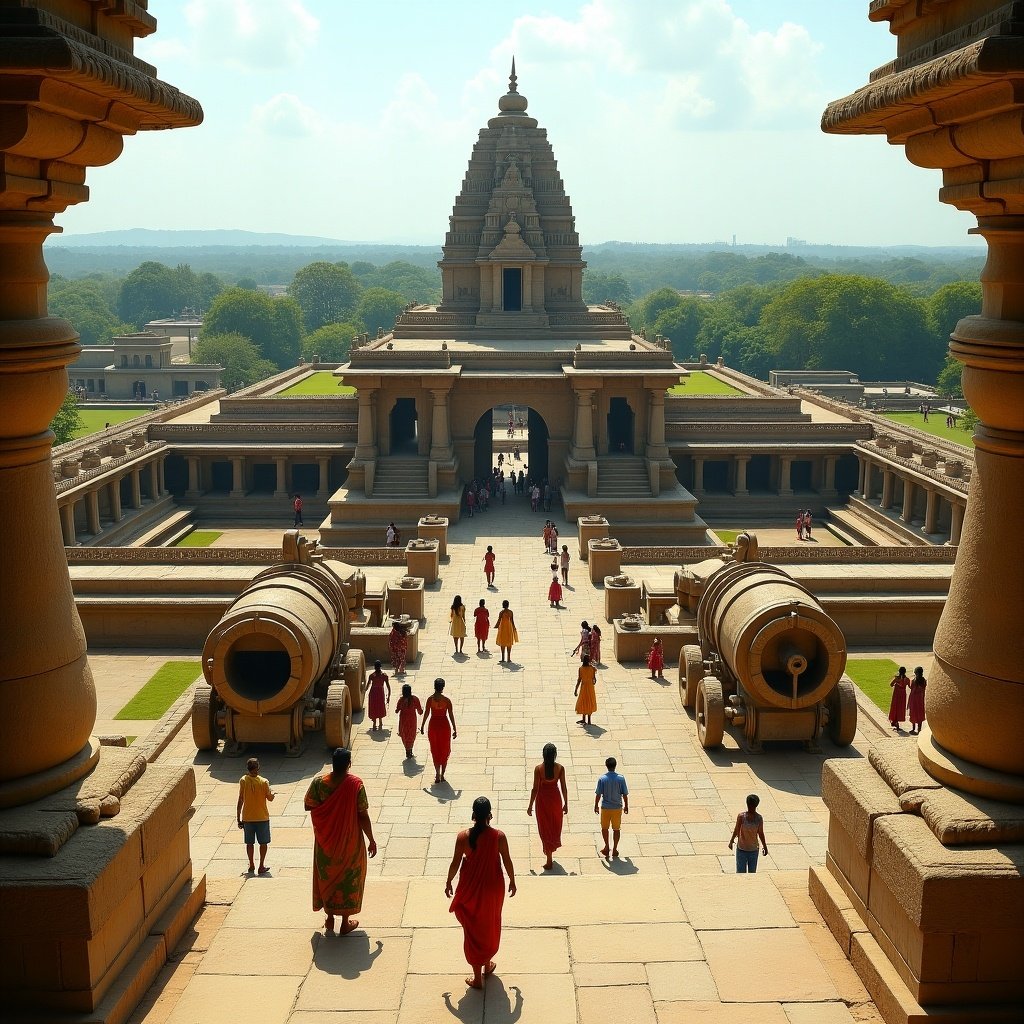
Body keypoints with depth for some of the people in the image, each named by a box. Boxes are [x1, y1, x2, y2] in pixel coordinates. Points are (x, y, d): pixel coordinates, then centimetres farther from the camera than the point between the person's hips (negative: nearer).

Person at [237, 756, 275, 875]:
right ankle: (261, 867, 11)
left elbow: (240, 801, -6)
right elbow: (270, 798, -3)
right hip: (262, 817, -2)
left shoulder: (243, 781, -9)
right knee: (263, 842, 11)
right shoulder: (263, 782, -14)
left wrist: (239, 818, 2)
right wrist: (272, 793, 21)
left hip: (247, 818, 2)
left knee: (250, 843, 15)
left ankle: (251, 866, 22)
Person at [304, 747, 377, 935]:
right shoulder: (355, 784, -20)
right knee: (348, 879, 14)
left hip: (325, 841, 2)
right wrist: (371, 840, -4)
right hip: (350, 842, -2)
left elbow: (308, 806, -2)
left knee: (327, 877, 21)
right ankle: (345, 923, 22)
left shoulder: (319, 783, -15)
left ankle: (330, 919, 30)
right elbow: (363, 815, -15)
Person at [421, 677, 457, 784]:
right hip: (444, 725, -1)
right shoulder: (446, 700, -12)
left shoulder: (430, 699, -10)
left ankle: (437, 775, 9)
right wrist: (455, 729, 0)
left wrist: (422, 726, 5)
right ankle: (442, 774, 17)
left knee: (435, 751, 13)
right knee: (445, 751, 15)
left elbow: (426, 714, -6)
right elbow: (451, 715, -8)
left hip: (433, 725, 1)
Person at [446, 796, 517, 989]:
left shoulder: (463, 837, -18)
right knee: (490, 926, 24)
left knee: (473, 930, 13)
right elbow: (507, 862, -6)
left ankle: (477, 977, 19)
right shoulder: (499, 836, -17)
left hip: (470, 888, -1)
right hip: (493, 887, 1)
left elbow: (455, 863, -9)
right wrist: (512, 881, 11)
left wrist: (448, 882, 8)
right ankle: (487, 965, 42)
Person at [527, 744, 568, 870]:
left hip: (542, 799, -2)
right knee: (555, 825, 25)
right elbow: (563, 787, -5)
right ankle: (553, 847, 49)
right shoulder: (560, 768, -11)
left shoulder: (538, 769, -16)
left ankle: (549, 861, 7)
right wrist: (566, 804, 7)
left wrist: (530, 806, -2)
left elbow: (535, 789, -12)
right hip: (555, 798, 2)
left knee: (545, 828, 7)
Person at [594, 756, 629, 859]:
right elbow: (625, 794, -5)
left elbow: (598, 794, -8)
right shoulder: (621, 778, -10)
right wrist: (626, 806, 9)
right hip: (617, 807, 0)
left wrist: (596, 805, 7)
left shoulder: (602, 779, -11)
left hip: (605, 807, 0)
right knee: (616, 829, 12)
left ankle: (607, 846, 15)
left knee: (604, 827, 18)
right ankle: (615, 849, 15)